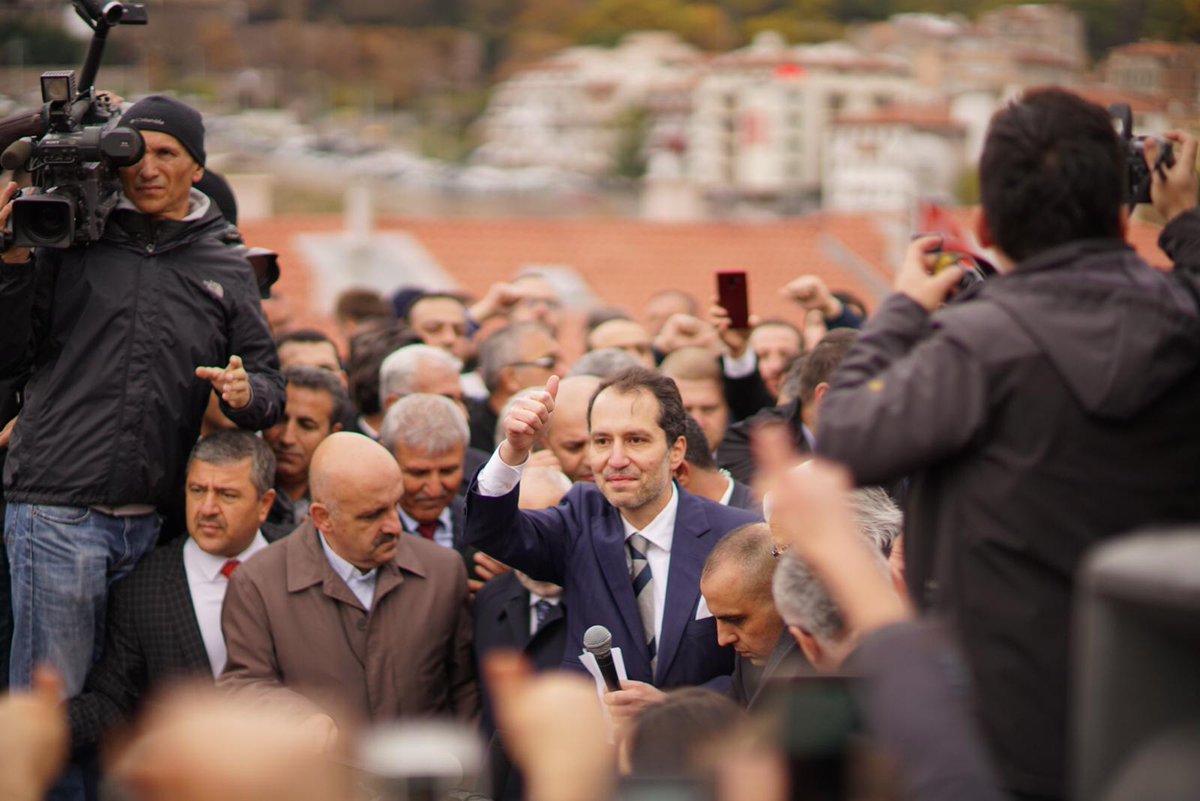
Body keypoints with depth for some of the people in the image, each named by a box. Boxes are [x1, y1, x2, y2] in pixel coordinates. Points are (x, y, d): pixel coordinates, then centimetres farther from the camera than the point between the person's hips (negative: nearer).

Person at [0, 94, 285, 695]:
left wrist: (247, 395, -10)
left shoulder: (227, 272, 14)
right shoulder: (70, 242, 5)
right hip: (56, 512, -3)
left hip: (152, 522, 4)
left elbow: (271, 388, 13)